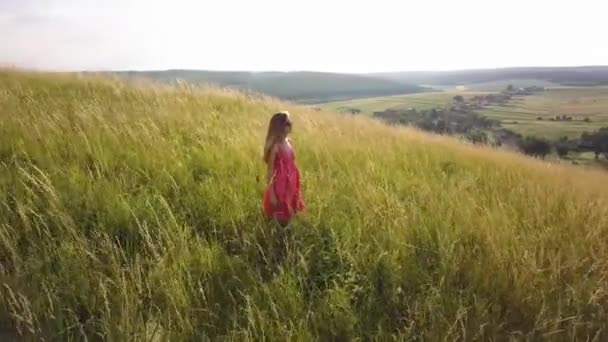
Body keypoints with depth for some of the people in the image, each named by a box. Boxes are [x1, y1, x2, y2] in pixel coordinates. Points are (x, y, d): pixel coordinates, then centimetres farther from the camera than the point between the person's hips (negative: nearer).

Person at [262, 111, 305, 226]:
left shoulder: (289, 142, 3)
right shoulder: (275, 146, -19)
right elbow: (270, 170, -17)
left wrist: (297, 188, 15)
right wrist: (271, 193, -18)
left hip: (290, 187, 7)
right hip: (280, 186, -7)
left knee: (288, 216, 20)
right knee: (280, 218, 8)